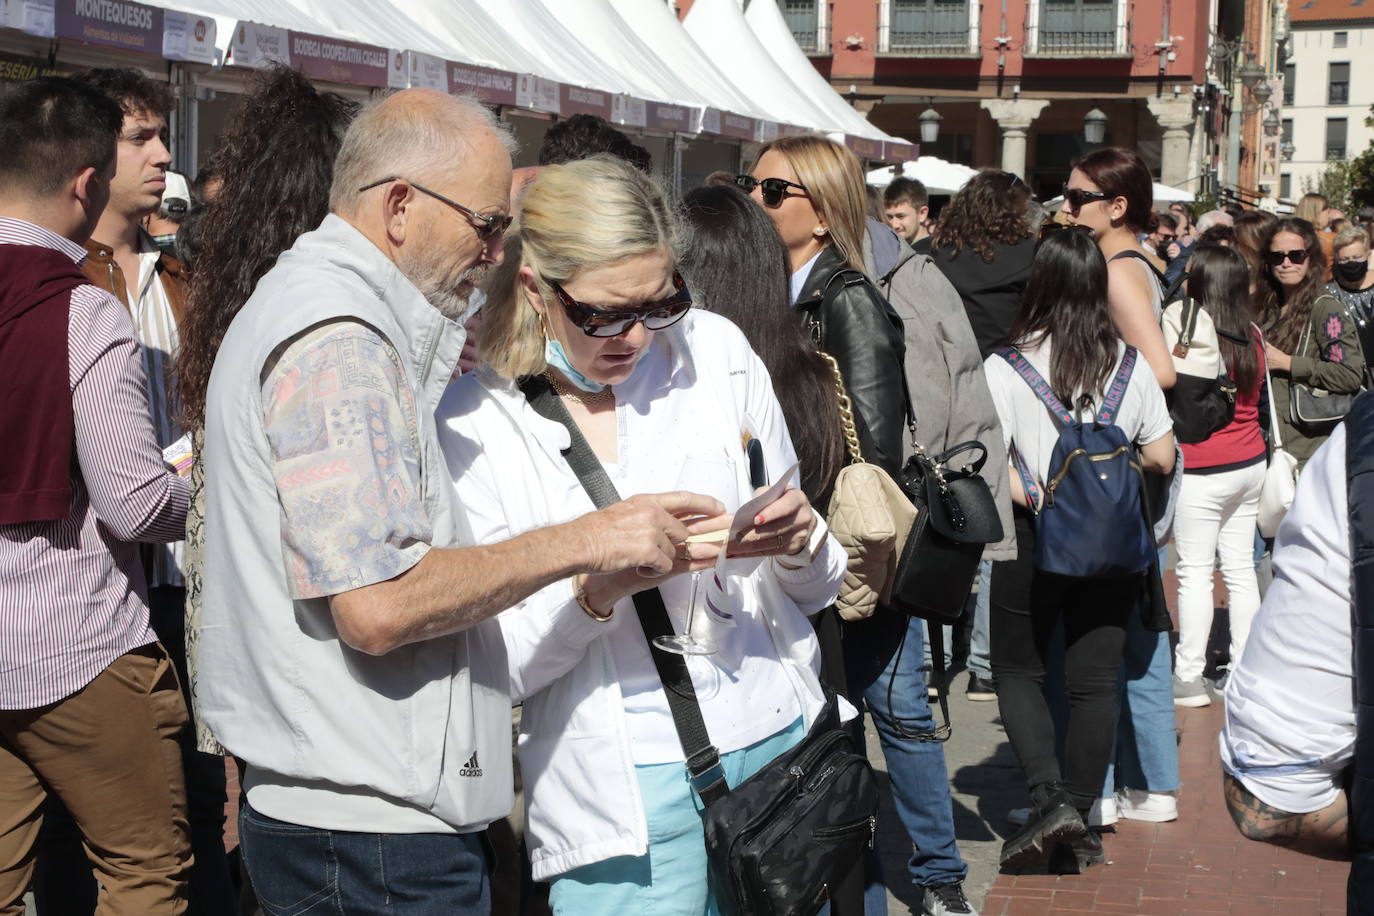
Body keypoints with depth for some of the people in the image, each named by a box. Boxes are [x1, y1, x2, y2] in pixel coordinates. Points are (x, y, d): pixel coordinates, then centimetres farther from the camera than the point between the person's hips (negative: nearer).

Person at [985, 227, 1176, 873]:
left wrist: (1036, 498, -1)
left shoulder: (1005, 368, -11)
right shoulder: (1130, 366, -2)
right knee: (1095, 682, 9)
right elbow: (1162, 457, 3)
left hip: (1033, 541, -3)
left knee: (1018, 673, 14)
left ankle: (1051, 799, -4)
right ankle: (1077, 830, 13)